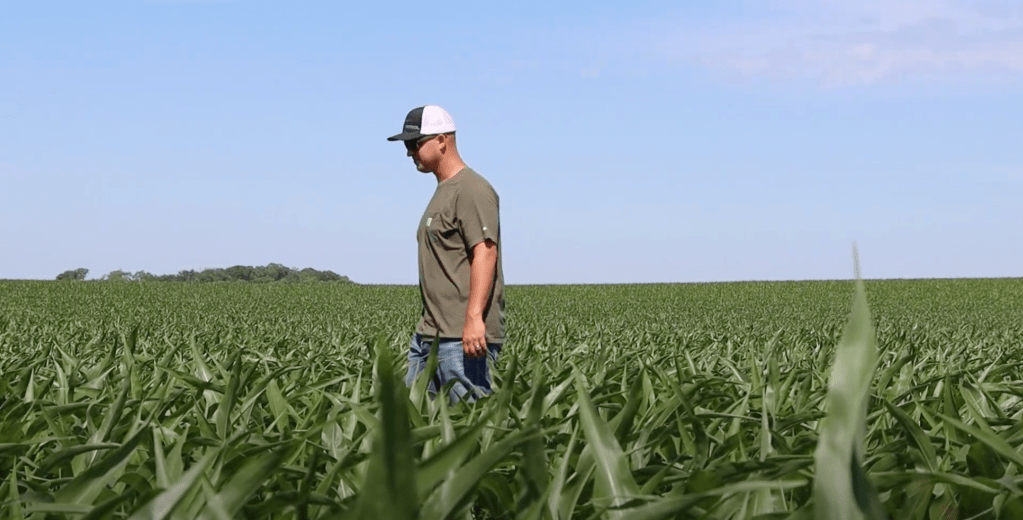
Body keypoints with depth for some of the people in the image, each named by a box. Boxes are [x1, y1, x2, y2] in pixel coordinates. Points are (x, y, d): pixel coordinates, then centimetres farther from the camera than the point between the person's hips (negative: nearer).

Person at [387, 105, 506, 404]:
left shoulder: (472, 190, -10)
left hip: (464, 336, -10)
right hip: (429, 333, 10)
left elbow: (485, 254, -20)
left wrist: (474, 318, -29)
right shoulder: (443, 190, 21)